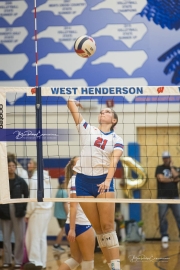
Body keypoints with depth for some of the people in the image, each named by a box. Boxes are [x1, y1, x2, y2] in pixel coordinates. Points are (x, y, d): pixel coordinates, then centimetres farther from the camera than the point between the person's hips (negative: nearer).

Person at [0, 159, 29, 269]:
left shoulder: (21, 181, 2)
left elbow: (26, 195, 7)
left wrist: (23, 208, -4)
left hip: (18, 211, 0)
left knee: (19, 238, 0)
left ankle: (18, 261, 7)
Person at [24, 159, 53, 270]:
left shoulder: (34, 178, -12)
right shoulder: (46, 177, 13)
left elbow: (33, 198, -15)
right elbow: (47, 196, 12)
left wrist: (28, 214, -5)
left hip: (38, 210, -8)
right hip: (47, 209, 8)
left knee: (33, 237, -2)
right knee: (42, 237, 10)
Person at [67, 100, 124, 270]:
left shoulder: (117, 140, 6)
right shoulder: (87, 129, 10)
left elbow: (114, 160, -12)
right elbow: (71, 104, 6)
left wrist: (108, 181, -26)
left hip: (103, 181, -2)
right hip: (83, 181, 2)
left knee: (107, 226, -8)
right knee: (98, 228, 4)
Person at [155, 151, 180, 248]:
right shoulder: (159, 168, 6)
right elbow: (161, 178, -11)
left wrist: (171, 167, 0)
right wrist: (172, 179, -1)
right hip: (163, 197, -2)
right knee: (162, 218, -3)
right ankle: (164, 238, 2)